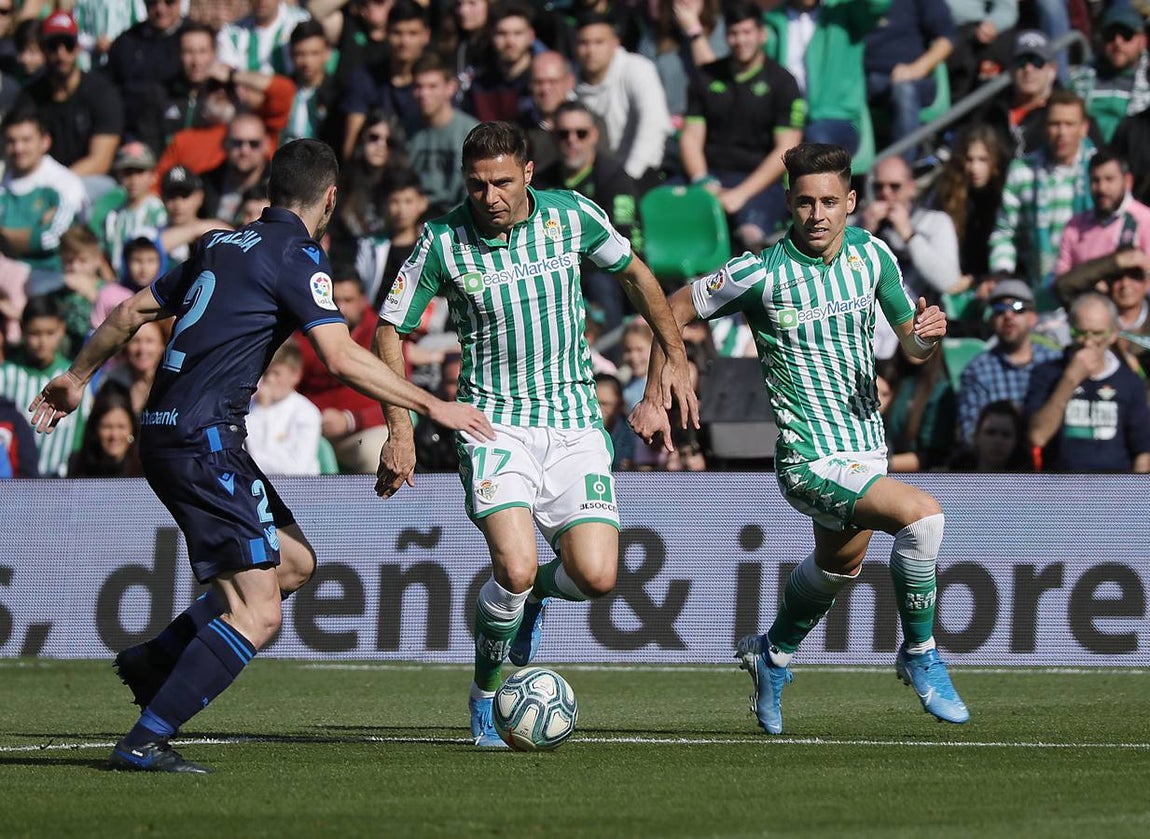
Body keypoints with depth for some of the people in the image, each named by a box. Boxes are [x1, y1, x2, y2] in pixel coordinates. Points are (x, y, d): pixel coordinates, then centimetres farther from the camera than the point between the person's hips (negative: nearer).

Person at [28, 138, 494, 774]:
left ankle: (156, 660, 17)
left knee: (294, 562, 17)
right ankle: (145, 742, -14)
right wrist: (433, 406, -14)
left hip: (167, 431, 9)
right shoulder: (298, 257, -8)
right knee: (257, 615, -12)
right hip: (203, 440, -9)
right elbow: (341, 357, -19)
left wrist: (78, 376, 38)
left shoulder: (221, 245, 16)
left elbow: (133, 311, 24)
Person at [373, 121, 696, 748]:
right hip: (495, 423, -2)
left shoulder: (571, 215, -4)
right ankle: (485, 697, 4)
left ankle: (532, 592, 26)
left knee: (595, 577, -12)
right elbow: (391, 327, 1)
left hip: (574, 421, 2)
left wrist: (675, 357, 13)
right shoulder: (443, 242, -9)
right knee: (515, 567, -23)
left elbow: (633, 272, 15)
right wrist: (401, 431, -6)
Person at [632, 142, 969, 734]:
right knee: (922, 515, -27)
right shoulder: (761, 274, -16)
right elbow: (674, 309, -3)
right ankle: (920, 656, -7)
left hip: (868, 450, 7)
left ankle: (772, 657, 55)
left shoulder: (870, 253, -1)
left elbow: (912, 344, 8)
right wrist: (653, 398, -4)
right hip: (813, 461, -7)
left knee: (838, 566, 27)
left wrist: (927, 334, -15)